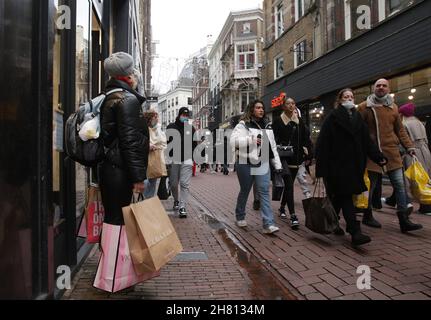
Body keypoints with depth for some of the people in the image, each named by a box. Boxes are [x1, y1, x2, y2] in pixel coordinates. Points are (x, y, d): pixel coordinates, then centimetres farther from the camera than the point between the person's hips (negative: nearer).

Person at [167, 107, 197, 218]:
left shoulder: (191, 128, 9)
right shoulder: (171, 127, 5)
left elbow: (194, 145, 12)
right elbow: (166, 142, 6)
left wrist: (193, 158, 3)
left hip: (187, 160, 0)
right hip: (173, 160, 1)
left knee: (185, 184, -7)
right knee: (173, 184, 9)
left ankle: (183, 207, -5)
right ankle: (176, 200, 34)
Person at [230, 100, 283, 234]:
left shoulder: (267, 126, 15)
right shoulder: (243, 125, -3)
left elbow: (272, 146, 16)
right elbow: (233, 141, -16)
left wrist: (277, 165, 11)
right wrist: (251, 140, -24)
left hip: (263, 164, 4)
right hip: (246, 164, -4)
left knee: (264, 192, -5)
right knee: (244, 191, 10)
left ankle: (268, 224, -8)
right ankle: (240, 217, 31)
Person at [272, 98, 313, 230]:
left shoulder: (299, 121, 11)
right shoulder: (278, 121, 0)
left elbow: (306, 138, 12)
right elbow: (274, 139, -5)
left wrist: (308, 155, 6)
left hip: (296, 158, 5)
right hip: (284, 158, -5)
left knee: (289, 184, 14)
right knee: (289, 185, -14)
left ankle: (282, 207, 34)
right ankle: (293, 216, -15)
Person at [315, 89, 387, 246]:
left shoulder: (357, 118, 15)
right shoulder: (332, 118, -5)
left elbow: (367, 141, 11)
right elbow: (323, 143, -11)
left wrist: (379, 157, 1)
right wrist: (321, 165, -17)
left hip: (353, 164, 6)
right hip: (337, 164, -6)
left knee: (341, 196, 12)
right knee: (345, 196, -9)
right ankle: (355, 232, -11)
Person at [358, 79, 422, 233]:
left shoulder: (393, 107, 12)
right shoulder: (364, 107, 0)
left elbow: (400, 130, 17)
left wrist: (409, 146, 8)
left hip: (392, 152, 4)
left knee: (400, 185, 1)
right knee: (370, 186, 6)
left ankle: (404, 220, 9)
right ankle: (367, 216, 23)